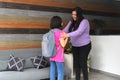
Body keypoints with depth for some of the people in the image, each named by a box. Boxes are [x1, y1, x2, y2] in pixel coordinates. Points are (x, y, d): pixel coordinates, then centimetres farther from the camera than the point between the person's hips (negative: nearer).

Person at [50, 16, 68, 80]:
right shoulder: (60, 32, -16)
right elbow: (63, 45, -19)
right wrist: (67, 37, -3)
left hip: (52, 55, 7)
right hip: (58, 56, -7)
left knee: (52, 72, 12)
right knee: (61, 72, 4)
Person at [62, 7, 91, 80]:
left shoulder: (84, 21, -17)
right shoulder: (71, 22, 4)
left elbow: (79, 32, -32)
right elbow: (65, 30, -3)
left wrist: (68, 35, -47)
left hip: (84, 46, -6)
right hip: (75, 46, 6)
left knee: (83, 63, -4)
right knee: (76, 63, 9)